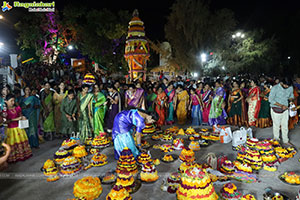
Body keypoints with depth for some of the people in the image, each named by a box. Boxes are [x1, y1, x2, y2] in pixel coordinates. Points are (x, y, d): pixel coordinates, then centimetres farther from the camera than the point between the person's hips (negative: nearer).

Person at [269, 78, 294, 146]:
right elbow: (271, 100, -15)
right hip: (276, 109, -4)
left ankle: (286, 141, 25)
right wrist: (281, 105, -20)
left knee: (285, 125, 11)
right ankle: (276, 139, 26)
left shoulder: (290, 88, -2)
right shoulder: (275, 88, -17)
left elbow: (291, 95, 17)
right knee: (276, 125, 8)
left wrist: (291, 99, -8)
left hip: (285, 109, 4)